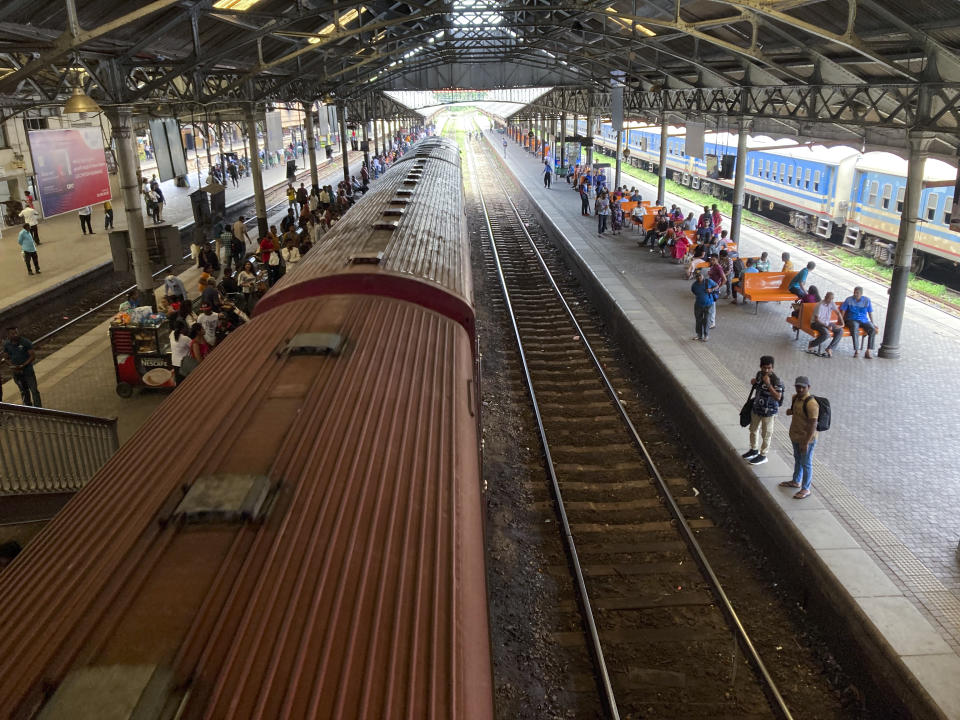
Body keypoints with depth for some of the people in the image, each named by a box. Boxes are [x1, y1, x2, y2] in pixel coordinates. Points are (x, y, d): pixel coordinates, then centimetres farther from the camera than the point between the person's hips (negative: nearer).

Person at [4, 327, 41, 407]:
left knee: (34, 390, -3)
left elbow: (33, 356, -11)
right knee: (24, 391, 17)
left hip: (28, 371, -4)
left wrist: (22, 366, -19)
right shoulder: (6, 345, -1)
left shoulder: (26, 342, -13)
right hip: (16, 372, 4)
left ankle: (38, 408, 4)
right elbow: (7, 358, 9)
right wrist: (13, 366, -10)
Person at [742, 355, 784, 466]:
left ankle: (763, 455, 25)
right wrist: (753, 381, -6)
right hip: (756, 408, 7)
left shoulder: (776, 380, -24)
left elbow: (778, 397, -30)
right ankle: (754, 450, 42)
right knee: (753, 430, 23)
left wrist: (768, 384, -36)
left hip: (768, 412, -7)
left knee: (766, 435, 9)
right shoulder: (759, 374, -3)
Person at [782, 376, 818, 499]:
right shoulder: (795, 398, 0)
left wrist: (806, 442, -25)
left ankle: (805, 489, 18)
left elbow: (813, 424, -25)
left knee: (806, 464, 5)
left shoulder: (811, 403, -26)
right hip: (795, 437, 9)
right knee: (797, 460, 25)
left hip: (806, 439, -9)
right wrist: (790, 411, -1)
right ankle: (796, 481, 43)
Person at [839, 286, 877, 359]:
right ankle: (857, 351, -38)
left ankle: (869, 351, -26)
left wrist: (873, 323, 8)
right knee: (855, 328, -38)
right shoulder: (849, 300, 3)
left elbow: (870, 313, 13)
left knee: (873, 329, -26)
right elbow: (842, 311, 3)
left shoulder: (867, 300, 9)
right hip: (852, 320, -3)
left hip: (864, 320, 3)